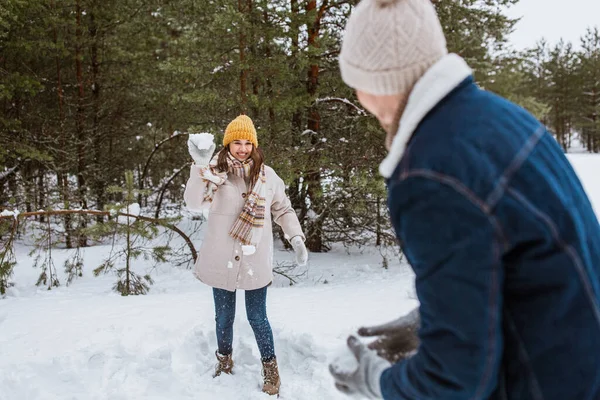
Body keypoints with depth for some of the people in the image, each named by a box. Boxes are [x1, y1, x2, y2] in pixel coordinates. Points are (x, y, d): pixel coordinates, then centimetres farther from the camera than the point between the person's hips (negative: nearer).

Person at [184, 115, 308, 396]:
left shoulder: (267, 175, 0)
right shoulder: (215, 172, -6)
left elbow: (283, 210, 10)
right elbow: (194, 202, -22)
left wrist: (297, 239, -3)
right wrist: (201, 166, -36)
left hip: (255, 261, 0)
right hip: (221, 261, 0)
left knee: (257, 318, 7)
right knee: (224, 317, 16)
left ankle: (270, 369, 27)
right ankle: (224, 361, 40)